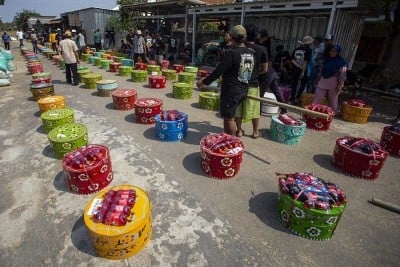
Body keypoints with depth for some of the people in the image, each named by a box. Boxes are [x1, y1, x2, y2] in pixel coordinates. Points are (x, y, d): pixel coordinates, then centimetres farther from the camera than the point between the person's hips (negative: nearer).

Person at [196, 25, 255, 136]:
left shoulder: (232, 53, -18)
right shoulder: (251, 53, 4)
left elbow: (218, 71, -17)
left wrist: (204, 82, -7)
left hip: (231, 91, -8)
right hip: (243, 91, 8)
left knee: (229, 118, 5)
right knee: (227, 116, 22)